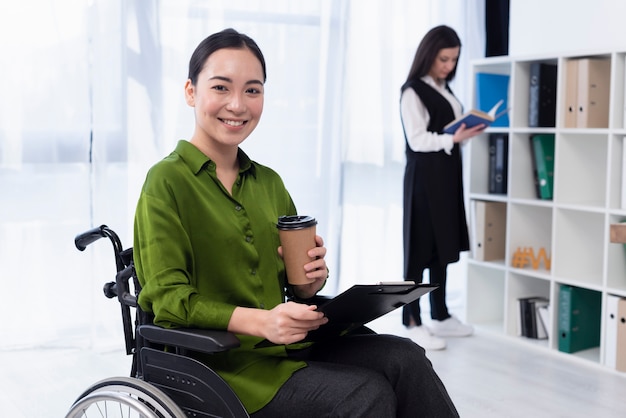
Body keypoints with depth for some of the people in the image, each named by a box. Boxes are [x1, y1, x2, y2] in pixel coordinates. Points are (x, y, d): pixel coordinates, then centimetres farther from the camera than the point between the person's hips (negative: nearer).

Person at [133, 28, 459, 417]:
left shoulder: (269, 182, 14)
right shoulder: (167, 181, -7)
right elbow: (169, 299, -14)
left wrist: (311, 278, -7)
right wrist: (261, 321, -27)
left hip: (284, 345, 6)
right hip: (218, 360, -6)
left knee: (405, 359, -17)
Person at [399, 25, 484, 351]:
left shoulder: (445, 90, 16)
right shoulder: (413, 91, -9)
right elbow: (417, 140, -16)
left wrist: (469, 131, 2)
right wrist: (454, 138, -25)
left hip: (447, 175, 8)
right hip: (424, 177, -8)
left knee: (442, 246, 12)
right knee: (420, 248, -5)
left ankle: (440, 316, 22)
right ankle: (412, 323, 2)